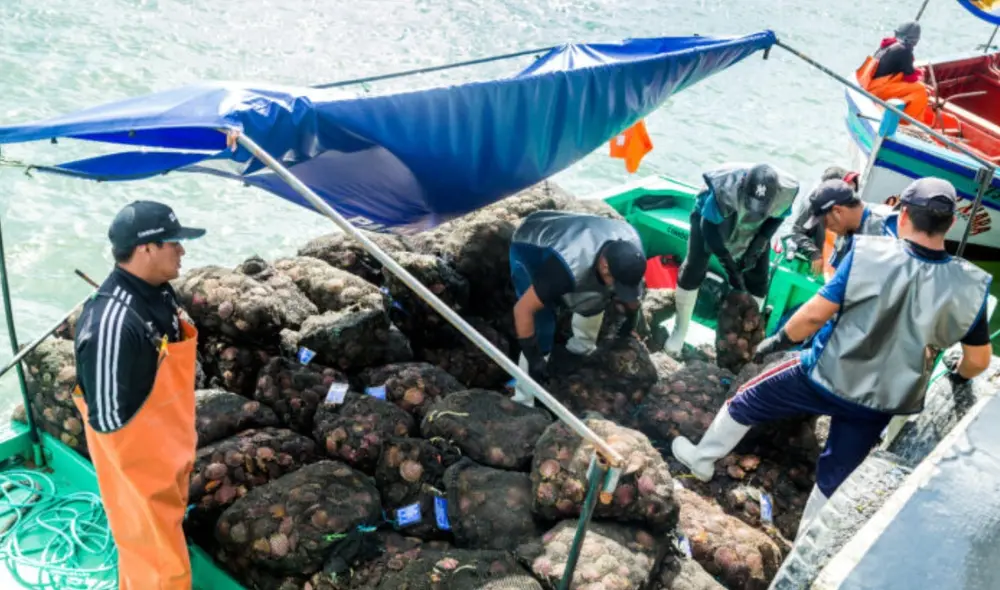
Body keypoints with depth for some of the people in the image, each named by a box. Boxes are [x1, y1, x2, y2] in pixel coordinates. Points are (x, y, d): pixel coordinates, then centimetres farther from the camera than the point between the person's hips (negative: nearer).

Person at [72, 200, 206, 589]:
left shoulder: (157, 292, -4)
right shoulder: (112, 323, -35)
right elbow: (108, 416, -27)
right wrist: (142, 467, -13)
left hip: (166, 450, 9)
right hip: (137, 461, -9)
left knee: (164, 537, 30)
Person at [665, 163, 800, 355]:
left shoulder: (785, 191, -33)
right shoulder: (725, 188, -46)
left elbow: (777, 217, -10)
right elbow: (708, 226, -33)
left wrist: (757, 246, -21)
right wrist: (728, 262, -36)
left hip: (754, 229, 4)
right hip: (711, 220, -3)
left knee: (757, 280, 2)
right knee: (693, 270, -8)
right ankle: (680, 330, 10)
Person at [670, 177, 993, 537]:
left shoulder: (869, 254, -21)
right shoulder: (968, 286, -13)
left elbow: (815, 313, -18)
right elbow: (979, 360, -3)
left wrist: (778, 340, 0)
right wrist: (957, 376, 20)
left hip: (826, 376, -2)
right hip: (878, 402, 3)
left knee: (746, 402, 23)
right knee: (834, 478, 21)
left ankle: (701, 460, 42)